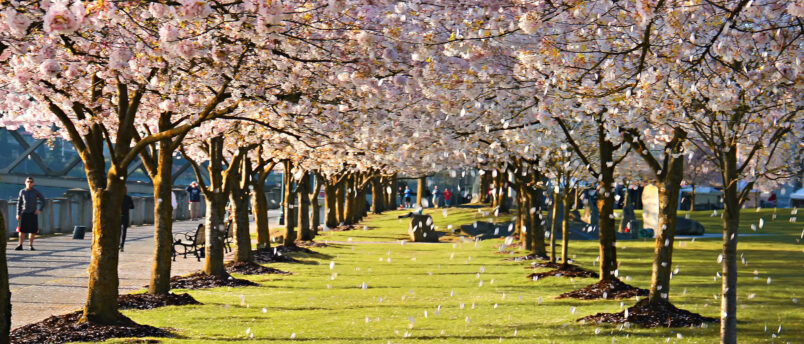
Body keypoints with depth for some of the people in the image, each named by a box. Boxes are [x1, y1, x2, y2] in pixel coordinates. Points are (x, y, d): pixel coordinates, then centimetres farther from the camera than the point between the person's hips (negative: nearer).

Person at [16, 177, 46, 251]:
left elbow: (43, 201, 8)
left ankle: (31, 245, 9)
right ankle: (20, 245, -1)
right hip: (24, 213, 1)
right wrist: (18, 214, 4)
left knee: (32, 231, 0)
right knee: (22, 230, -4)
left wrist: (40, 209, -5)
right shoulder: (22, 192, 5)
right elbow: (19, 203, 9)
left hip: (33, 214, -1)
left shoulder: (36, 192, 1)